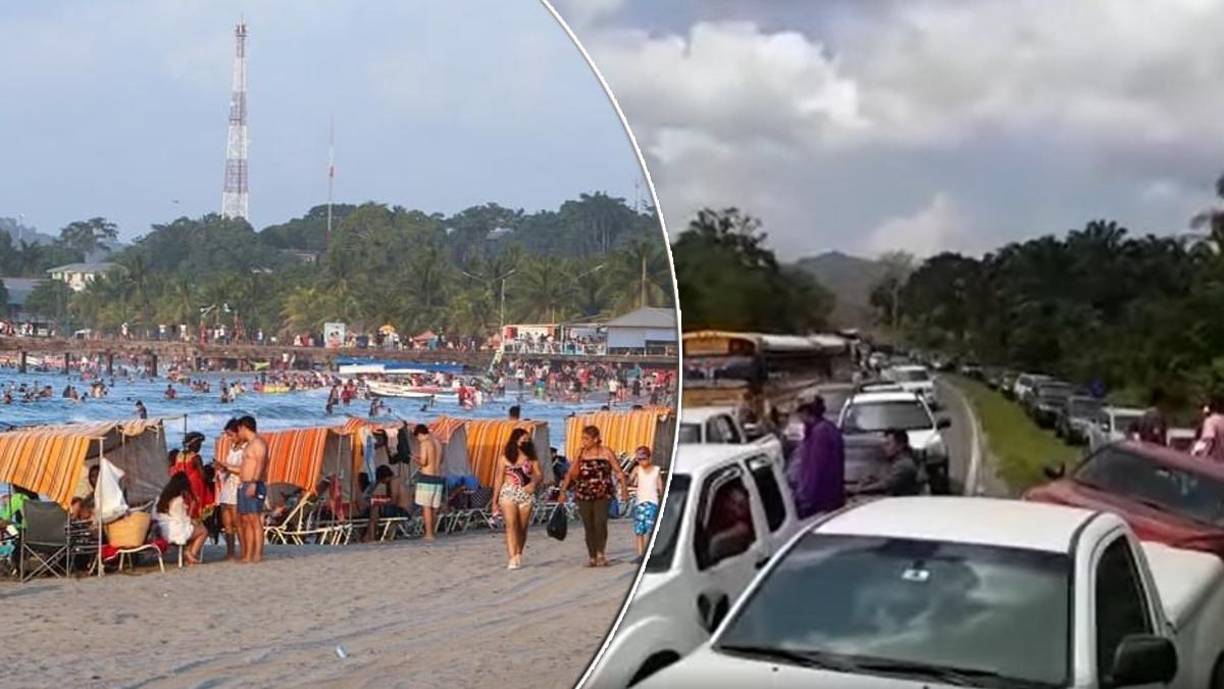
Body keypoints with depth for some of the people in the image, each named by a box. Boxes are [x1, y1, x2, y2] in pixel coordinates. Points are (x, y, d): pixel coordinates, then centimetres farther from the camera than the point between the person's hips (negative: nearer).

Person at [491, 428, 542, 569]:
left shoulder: (531, 457, 8)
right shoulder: (506, 457, 5)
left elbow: (540, 474, 4)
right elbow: (498, 478, 8)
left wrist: (534, 483, -20)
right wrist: (495, 501, 7)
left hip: (526, 494, 2)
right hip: (508, 493, -2)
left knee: (522, 527, 6)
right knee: (511, 524, -15)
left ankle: (518, 555, 23)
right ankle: (513, 558, -20)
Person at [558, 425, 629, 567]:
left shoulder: (606, 453, 2)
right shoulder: (581, 453, 8)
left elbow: (619, 472, 2)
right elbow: (570, 474, 7)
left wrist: (624, 489, -9)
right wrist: (563, 491, -1)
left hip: (602, 494, -2)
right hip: (583, 495, 2)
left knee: (600, 524, -15)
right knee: (588, 526, 2)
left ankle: (600, 554, -3)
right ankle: (592, 557, 10)